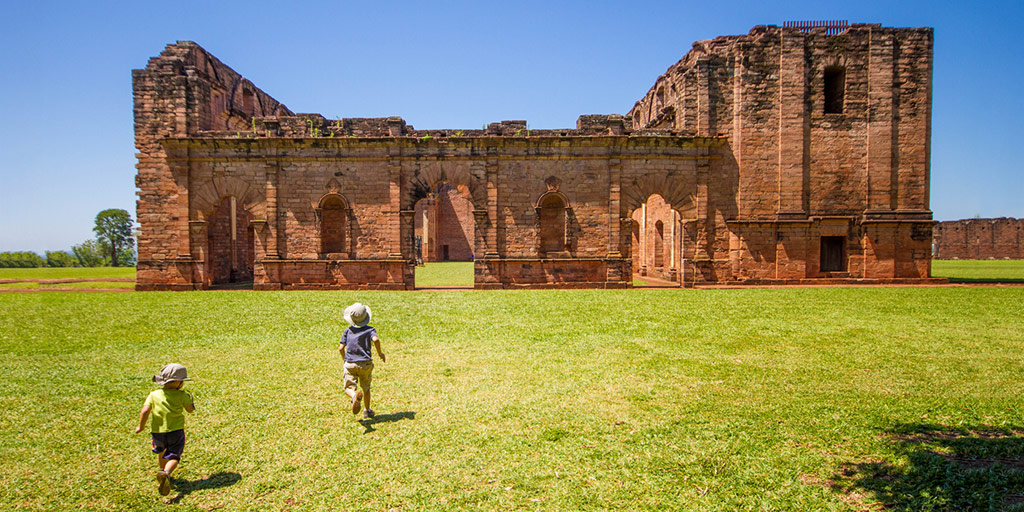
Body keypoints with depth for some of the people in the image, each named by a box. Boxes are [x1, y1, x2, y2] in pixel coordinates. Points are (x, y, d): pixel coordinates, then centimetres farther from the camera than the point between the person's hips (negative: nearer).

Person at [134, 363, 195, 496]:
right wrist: (190, 400, 20)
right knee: (173, 456, -2)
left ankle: (162, 472, 41)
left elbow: (145, 411, -8)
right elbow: (190, 410, 1)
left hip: (158, 431, 3)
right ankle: (166, 473, -28)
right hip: (176, 431, -3)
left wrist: (141, 426, 6)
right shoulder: (181, 395, -7)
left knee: (161, 453, 30)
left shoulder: (154, 395, -1)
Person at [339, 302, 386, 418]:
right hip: (365, 364, 0)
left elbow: (341, 348, 2)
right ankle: (367, 411, 30)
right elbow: (376, 339, -23)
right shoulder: (370, 330, -3)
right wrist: (380, 353, -8)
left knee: (349, 387, 0)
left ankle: (355, 396, -35)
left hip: (350, 364, 0)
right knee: (366, 388, 19)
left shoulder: (348, 331, 5)